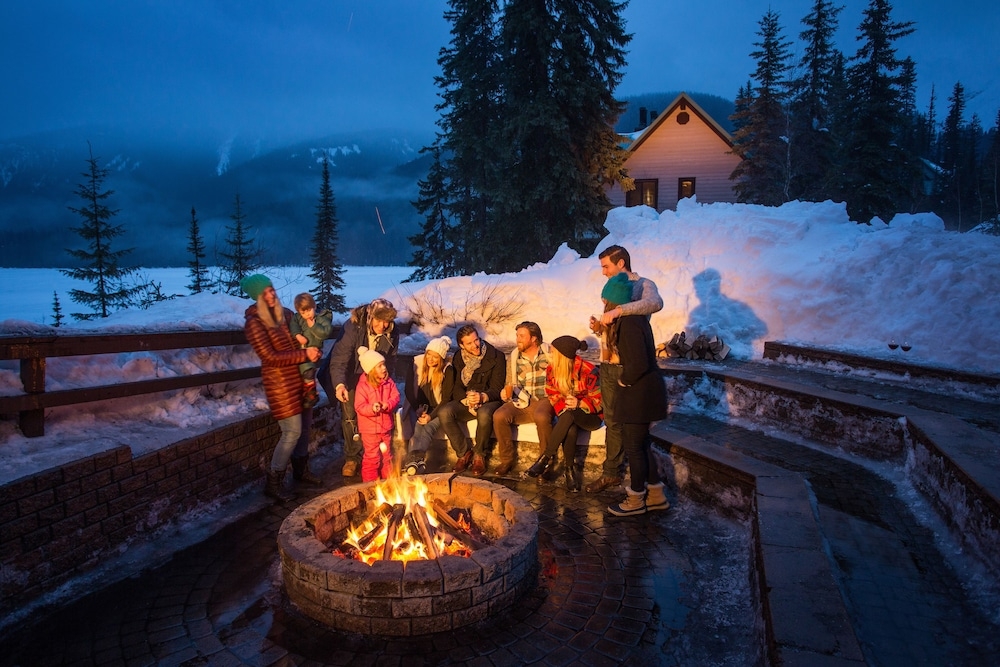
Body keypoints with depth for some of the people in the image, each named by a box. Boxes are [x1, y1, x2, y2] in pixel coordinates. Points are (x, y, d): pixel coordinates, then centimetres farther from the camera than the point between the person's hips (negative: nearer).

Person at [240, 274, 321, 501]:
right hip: (279, 382, -7)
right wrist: (304, 354, -18)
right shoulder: (254, 322, -12)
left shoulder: (285, 313, 8)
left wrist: (313, 351, -4)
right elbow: (270, 357, -17)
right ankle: (273, 482, 8)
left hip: (299, 377, 7)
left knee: (303, 427, 14)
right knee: (292, 431, -6)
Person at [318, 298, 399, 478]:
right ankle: (352, 458, 14)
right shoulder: (352, 328, -31)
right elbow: (339, 359, -37)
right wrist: (339, 384, -52)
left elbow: (390, 361, -5)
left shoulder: (392, 333, -19)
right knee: (350, 417, -2)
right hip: (350, 377, -2)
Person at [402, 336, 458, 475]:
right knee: (419, 426, -30)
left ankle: (413, 458, -53)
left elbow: (447, 398, -10)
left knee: (428, 427, -33)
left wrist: (431, 416, -23)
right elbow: (408, 390, 1)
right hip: (421, 409, 3)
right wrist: (418, 409, -12)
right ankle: (417, 460, -47)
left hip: (439, 410, -3)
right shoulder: (416, 364, -3)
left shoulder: (447, 370, -9)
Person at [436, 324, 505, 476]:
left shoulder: (496, 356, -6)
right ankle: (464, 453, -9)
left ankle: (479, 455, -13)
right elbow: (457, 387, 4)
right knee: (444, 413, -26)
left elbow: (497, 389, -9)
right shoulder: (459, 358, 6)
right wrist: (467, 400, -18)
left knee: (484, 414, -39)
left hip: (489, 400, -4)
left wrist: (483, 397, -31)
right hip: (466, 401, 4)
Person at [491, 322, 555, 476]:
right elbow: (510, 385, 16)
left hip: (544, 400, -3)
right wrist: (506, 393, -6)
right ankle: (507, 459, -8)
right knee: (499, 416, -24)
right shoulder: (513, 357, 10)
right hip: (521, 402, 4)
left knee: (541, 416, -37)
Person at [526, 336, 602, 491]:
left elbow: (598, 401, -12)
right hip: (567, 416, 3)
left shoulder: (588, 371, -17)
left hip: (591, 416, -3)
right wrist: (564, 408, -18)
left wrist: (579, 404, -31)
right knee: (570, 430, -36)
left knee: (569, 414, -38)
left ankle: (547, 457, -30)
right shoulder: (552, 369, -4)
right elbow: (552, 395, 3)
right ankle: (570, 468, -18)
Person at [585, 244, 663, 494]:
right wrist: (599, 328, -2)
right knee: (612, 421, 13)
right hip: (608, 364, 7)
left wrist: (618, 310, -37)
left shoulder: (643, 285, -6)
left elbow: (655, 303, -31)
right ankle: (611, 473, 23)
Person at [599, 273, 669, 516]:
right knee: (640, 444, 19)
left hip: (640, 391, -10)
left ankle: (636, 500, 19)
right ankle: (656, 495, 29)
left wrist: (624, 380, -11)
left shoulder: (629, 323, -22)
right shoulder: (634, 318, 10)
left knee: (633, 446, 4)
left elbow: (639, 363, -28)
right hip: (643, 389, 10)